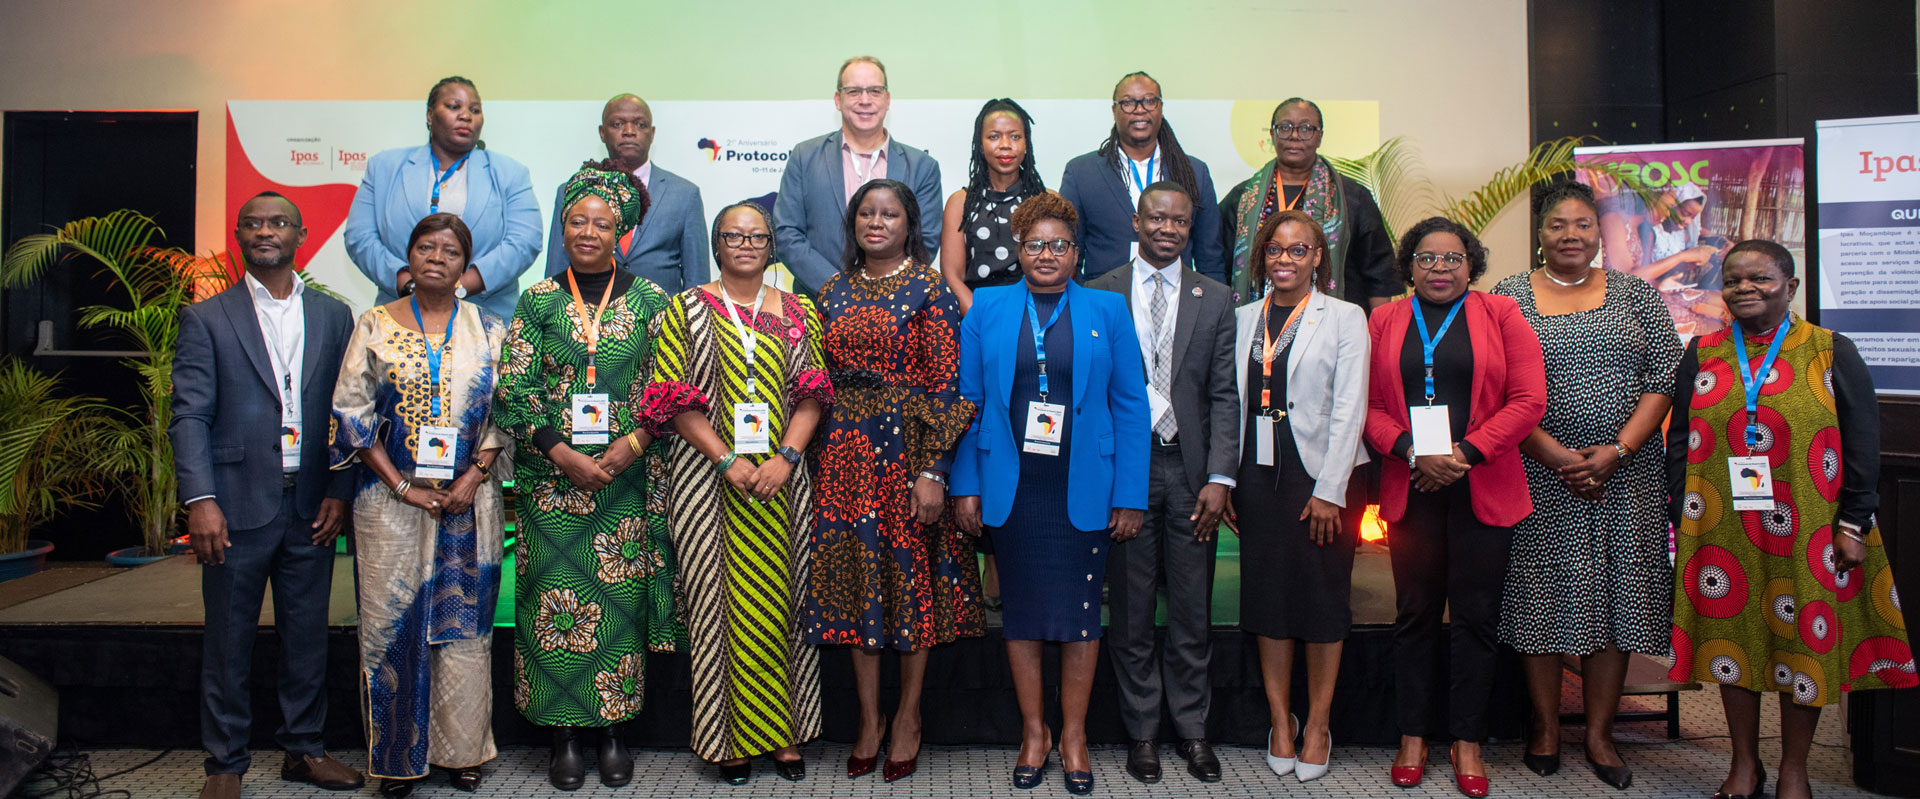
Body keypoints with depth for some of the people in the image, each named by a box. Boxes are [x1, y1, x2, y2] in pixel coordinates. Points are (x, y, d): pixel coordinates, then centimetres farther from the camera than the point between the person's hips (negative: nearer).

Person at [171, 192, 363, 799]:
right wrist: (200, 499, -14)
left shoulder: (333, 316, 10)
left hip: (311, 509, 2)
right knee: (228, 640, 6)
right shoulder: (206, 319, 3)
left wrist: (339, 492, 0)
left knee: (307, 634, 11)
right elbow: (189, 416, -4)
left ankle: (304, 749, 25)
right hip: (237, 508, -2)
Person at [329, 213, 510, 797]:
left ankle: (461, 750, 18)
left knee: (464, 623, 5)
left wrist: (472, 478, -9)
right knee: (393, 622, 2)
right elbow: (352, 411, -1)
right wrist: (402, 485, -9)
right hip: (391, 500, 0)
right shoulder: (375, 326, 4)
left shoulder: (488, 331, 6)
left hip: (468, 500, 1)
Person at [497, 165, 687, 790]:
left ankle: (614, 730, 16)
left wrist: (632, 444, -11)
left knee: (620, 597, 3)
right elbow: (512, 392, -1)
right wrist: (564, 455, -11)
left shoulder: (648, 300, 4)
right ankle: (564, 736, 14)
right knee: (557, 598, 2)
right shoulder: (538, 301, 4)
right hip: (553, 479, 0)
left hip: (628, 476, 0)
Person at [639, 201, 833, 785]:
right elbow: (673, 398, -3)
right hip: (711, 479, -2)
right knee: (721, 599, 1)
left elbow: (812, 395, 5)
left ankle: (783, 731, 16)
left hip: (781, 480, 2)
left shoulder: (799, 313, 11)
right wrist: (728, 461, -12)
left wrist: (785, 457, -10)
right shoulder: (687, 309, 5)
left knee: (781, 599, 4)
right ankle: (731, 737, 12)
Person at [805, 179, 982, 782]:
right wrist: (818, 461, 7)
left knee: (913, 574, 3)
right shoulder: (834, 292, 11)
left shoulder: (930, 289, -3)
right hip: (845, 455, 4)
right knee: (855, 576, 7)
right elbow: (819, 384, 12)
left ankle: (908, 716, 19)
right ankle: (868, 718, 19)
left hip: (908, 450, -4)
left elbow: (947, 386, -8)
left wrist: (933, 471, -15)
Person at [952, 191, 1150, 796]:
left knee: (1080, 610, 6)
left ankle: (1073, 735, 23)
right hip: (1011, 489, 1)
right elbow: (966, 402, 4)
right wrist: (965, 486, -2)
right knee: (1021, 610, 8)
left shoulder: (1108, 311, 4)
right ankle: (1033, 733, 23)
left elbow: (1130, 407, 2)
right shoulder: (987, 309, 5)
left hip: (1082, 490, 0)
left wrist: (1131, 496, -4)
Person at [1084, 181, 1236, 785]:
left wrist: (1219, 478, -6)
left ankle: (1192, 729, 23)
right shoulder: (1099, 294, 4)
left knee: (1193, 611, 8)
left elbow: (1224, 395, 3)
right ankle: (1141, 730, 21)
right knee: (1131, 612, 7)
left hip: (1191, 470, 1)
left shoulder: (1215, 299, 8)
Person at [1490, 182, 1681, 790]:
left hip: (1626, 474, 2)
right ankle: (1545, 726, 16)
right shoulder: (1509, 296, 3)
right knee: (1542, 595, 1)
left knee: (1616, 598, 4)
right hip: (1540, 473, -2)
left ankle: (1600, 733, 16)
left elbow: (1665, 379, 3)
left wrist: (1616, 450, -10)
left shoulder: (1636, 295, 9)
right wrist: (1555, 454, -13)